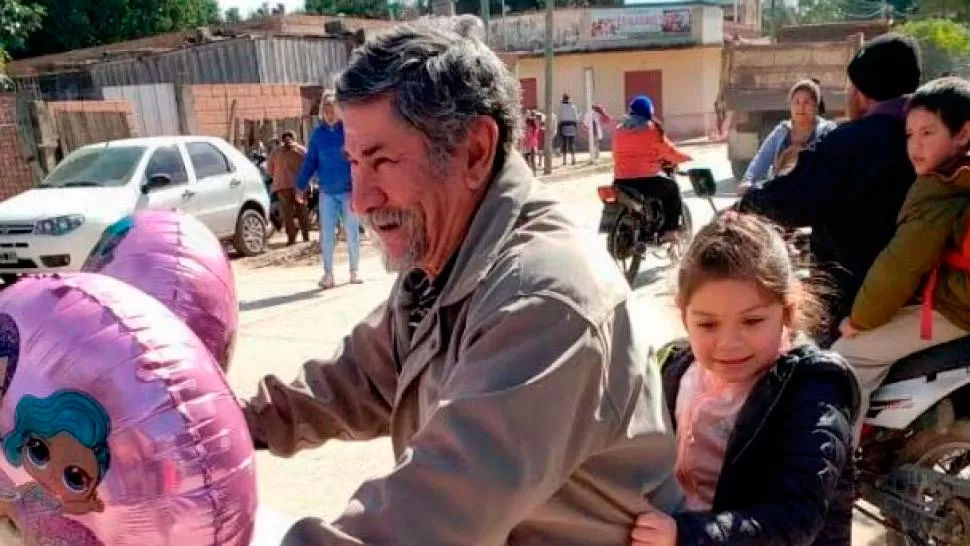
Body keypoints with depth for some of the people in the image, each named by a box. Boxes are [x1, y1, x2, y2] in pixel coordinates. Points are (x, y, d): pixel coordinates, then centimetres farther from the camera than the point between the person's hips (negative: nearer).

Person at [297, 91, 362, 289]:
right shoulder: (318, 133, 4)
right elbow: (311, 161, 9)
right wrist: (301, 186, 7)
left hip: (348, 191, -2)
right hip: (327, 192, 3)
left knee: (352, 233, 7)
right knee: (326, 235, 3)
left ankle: (354, 272, 20)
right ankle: (328, 274, 11)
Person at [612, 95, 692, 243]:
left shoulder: (619, 130, 14)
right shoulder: (652, 128, -2)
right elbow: (668, 151, 2)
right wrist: (684, 157, 21)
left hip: (621, 181, 5)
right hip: (647, 179, -5)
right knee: (672, 188, 19)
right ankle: (669, 230, 12)